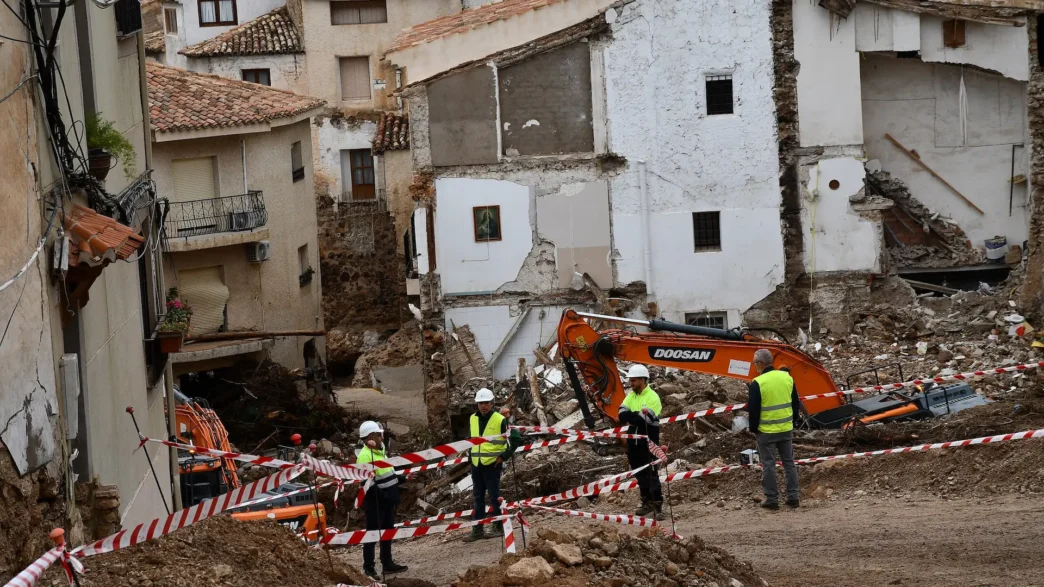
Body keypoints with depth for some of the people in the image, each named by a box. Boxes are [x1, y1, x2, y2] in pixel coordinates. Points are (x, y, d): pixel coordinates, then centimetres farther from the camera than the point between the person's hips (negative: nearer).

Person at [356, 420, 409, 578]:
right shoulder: (365, 456, -19)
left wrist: (404, 478, 16)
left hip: (387, 501, 10)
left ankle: (387, 564, 25)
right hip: (375, 503, -10)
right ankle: (368, 568, 0)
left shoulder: (379, 452, 14)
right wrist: (382, 495, -28)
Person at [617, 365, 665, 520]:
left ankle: (657, 505, -5)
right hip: (633, 442, 7)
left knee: (651, 474, -7)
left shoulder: (652, 397, -11)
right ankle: (647, 502, 22)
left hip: (648, 442, -7)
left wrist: (631, 416, -13)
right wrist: (639, 415, -18)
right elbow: (622, 415, -4)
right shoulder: (630, 396, 10)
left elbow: (647, 420, -22)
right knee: (640, 474, 13)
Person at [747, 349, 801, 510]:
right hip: (786, 429, 5)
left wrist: (753, 428, 3)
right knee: (789, 462, 13)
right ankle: (792, 497, 15)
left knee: (768, 464, 4)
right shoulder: (787, 377, 2)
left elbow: (753, 409, -11)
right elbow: (796, 404, 10)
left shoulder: (757, 383, -16)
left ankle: (772, 499, 6)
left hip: (766, 431, -5)